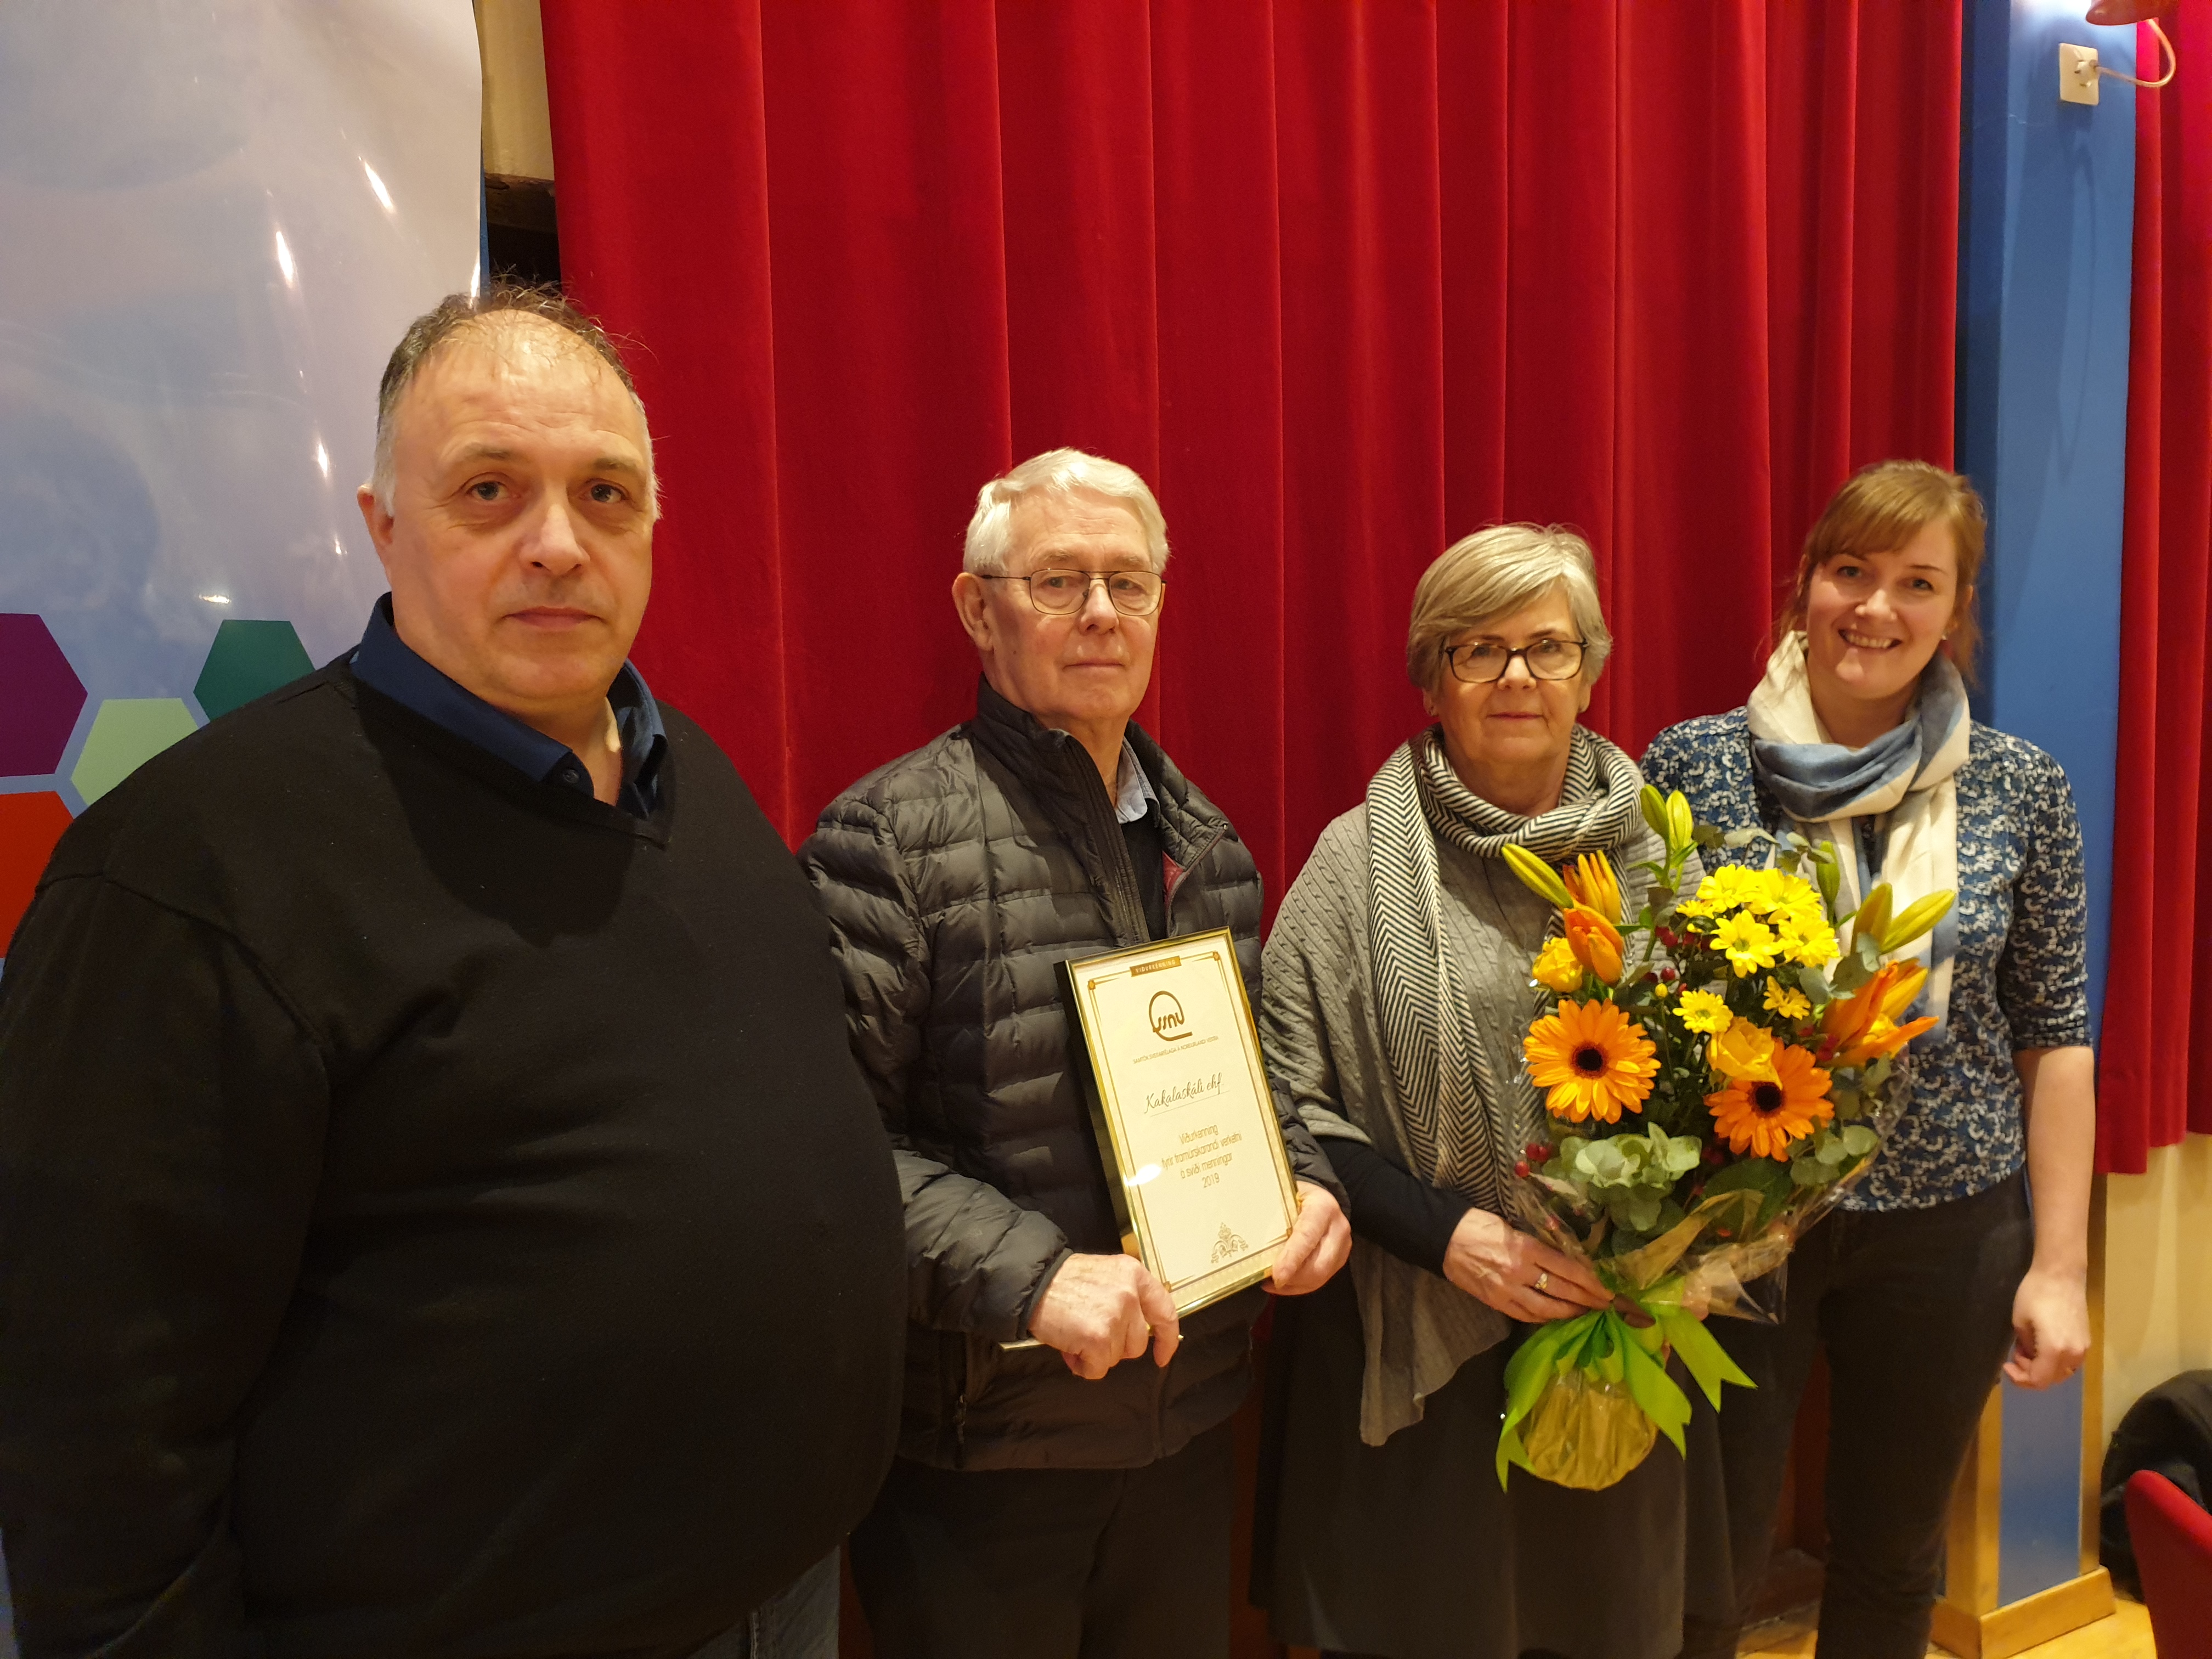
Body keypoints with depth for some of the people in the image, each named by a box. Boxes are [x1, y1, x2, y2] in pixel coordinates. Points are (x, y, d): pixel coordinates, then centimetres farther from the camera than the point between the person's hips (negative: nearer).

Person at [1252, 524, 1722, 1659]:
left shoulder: (1656, 849, 3)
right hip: (1417, 1355, -2)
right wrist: (1443, 1229, -16)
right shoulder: (1362, 860, -6)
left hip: (1622, 1342, 3)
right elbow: (1286, 1102, -7)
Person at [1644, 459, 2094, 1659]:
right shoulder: (1690, 765, -8)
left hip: (1947, 1229, 2)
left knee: (1894, 1559, 19)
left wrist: (2062, 1262, 1)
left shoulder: (2021, 789, -3)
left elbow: (2055, 1038, 2)